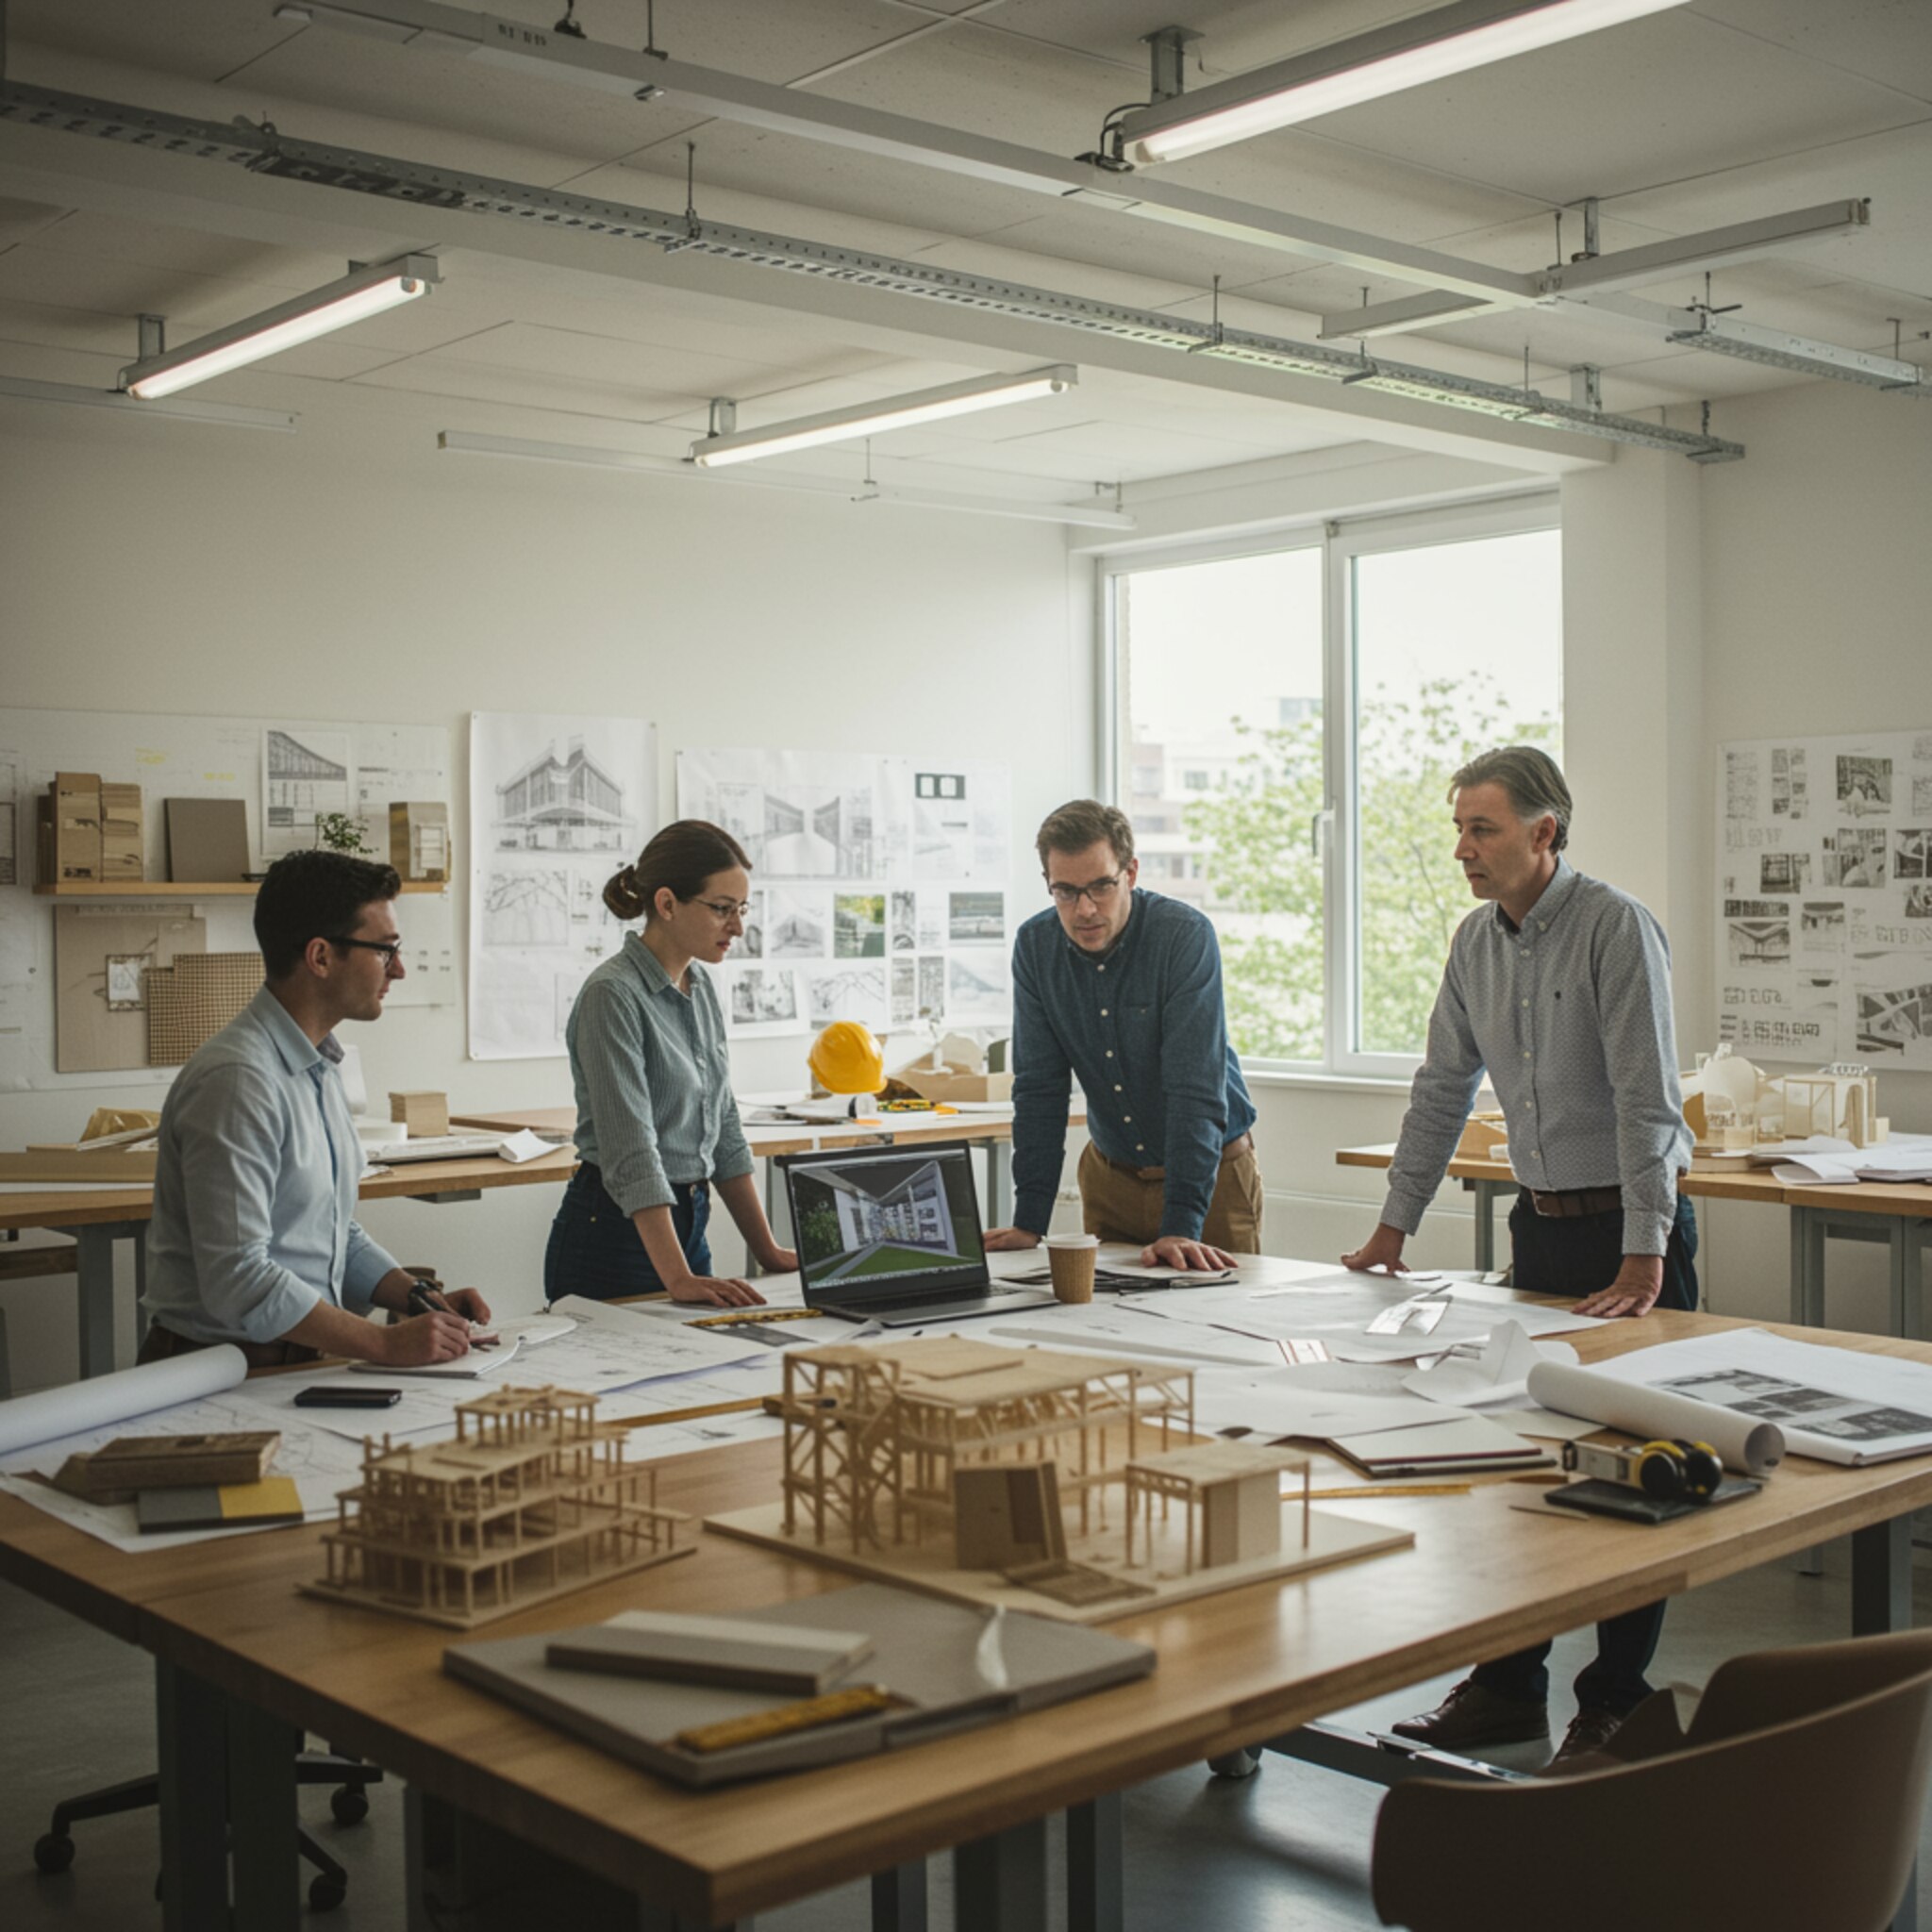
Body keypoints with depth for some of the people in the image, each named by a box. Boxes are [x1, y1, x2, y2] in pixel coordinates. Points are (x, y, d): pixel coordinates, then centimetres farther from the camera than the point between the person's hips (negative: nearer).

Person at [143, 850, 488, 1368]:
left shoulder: (318, 1067, 14)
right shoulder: (237, 1080, -17)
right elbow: (238, 1280, -22)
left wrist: (421, 1300, 6)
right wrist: (387, 1344, -19)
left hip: (298, 1363, 8)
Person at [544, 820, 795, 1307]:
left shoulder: (699, 986, 8)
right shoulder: (613, 995, -19)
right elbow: (631, 1153, -25)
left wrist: (768, 1251, 9)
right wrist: (678, 1280, -31)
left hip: (685, 1225, 8)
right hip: (618, 1234, -8)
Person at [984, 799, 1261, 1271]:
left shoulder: (1187, 936, -22)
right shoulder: (1034, 944, -9)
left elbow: (1196, 1089, -27)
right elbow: (1039, 1088, -7)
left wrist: (1180, 1227, -34)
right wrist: (1030, 1222, -13)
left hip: (1211, 1173, -3)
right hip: (1110, 1174, 3)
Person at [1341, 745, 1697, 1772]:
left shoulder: (1617, 928, -15)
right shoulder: (1478, 940, 7)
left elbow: (1646, 1098, -20)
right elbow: (1443, 1090, 14)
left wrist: (1642, 1257, -24)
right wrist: (1394, 1225, 13)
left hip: (1631, 1225, -6)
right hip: (1541, 1222, 7)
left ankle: (1616, 1701, 10)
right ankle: (1508, 1683, 18)